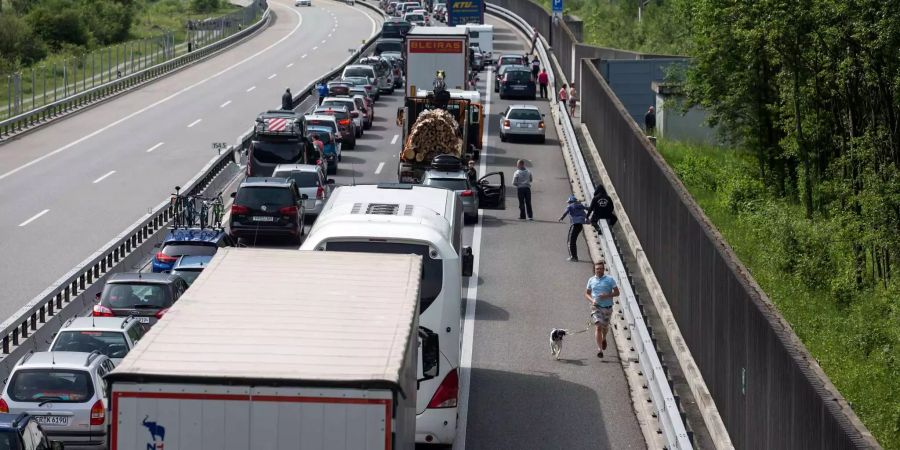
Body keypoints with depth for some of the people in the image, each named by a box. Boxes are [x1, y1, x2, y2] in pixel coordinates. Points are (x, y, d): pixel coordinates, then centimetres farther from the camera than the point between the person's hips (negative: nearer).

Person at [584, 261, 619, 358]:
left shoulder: (610, 279, -2)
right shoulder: (591, 280, 4)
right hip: (596, 306, 0)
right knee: (598, 327, -14)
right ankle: (599, 349, -16)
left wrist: (607, 295, -19)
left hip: (607, 307, 0)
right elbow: (587, 294, 11)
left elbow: (617, 292, -2)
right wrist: (592, 300, -10)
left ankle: (604, 339, 51)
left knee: (605, 326, 16)